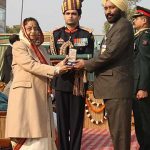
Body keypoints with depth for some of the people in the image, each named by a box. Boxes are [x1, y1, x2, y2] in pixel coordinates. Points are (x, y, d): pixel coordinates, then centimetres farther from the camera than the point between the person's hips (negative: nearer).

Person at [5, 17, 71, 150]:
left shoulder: (42, 49, 21)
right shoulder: (18, 46, 0)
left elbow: (46, 70, 15)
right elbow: (31, 65, -13)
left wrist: (59, 67, -4)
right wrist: (56, 70, -14)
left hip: (42, 97, 7)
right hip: (25, 95, -6)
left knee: (42, 133, 2)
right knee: (28, 135, -9)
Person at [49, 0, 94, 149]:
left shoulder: (87, 34, 4)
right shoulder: (56, 34, 11)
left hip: (78, 81, -2)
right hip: (61, 81, 2)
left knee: (76, 119, 2)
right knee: (62, 118, 6)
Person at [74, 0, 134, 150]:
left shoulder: (124, 25, -10)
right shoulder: (114, 28, 21)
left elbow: (110, 53, -18)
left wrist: (86, 64, -8)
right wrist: (89, 64, 6)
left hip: (117, 86, -10)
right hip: (111, 87, 10)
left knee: (119, 130, -8)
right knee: (115, 129, 16)